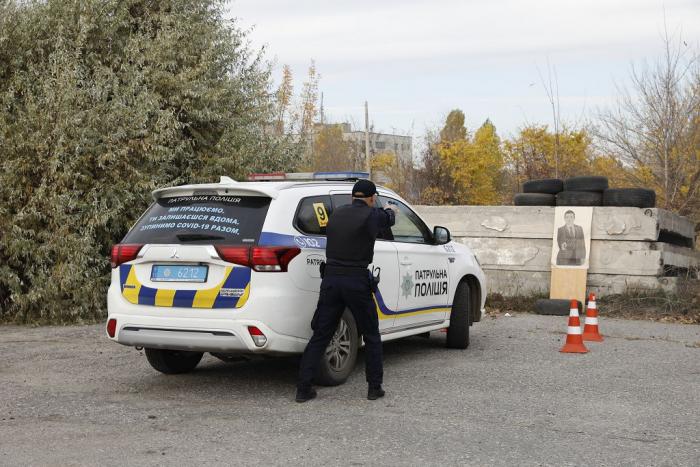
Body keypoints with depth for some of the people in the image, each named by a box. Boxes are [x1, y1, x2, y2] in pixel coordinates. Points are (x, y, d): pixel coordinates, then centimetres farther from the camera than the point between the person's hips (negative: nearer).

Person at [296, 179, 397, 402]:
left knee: (320, 336, 7)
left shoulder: (337, 214, 9)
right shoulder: (372, 215, -4)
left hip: (330, 278, 4)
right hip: (357, 281, -4)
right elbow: (388, 219, 16)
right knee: (371, 337, 13)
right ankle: (374, 388, 16)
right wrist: (391, 210, 44)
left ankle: (303, 388, 3)